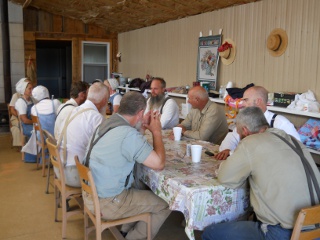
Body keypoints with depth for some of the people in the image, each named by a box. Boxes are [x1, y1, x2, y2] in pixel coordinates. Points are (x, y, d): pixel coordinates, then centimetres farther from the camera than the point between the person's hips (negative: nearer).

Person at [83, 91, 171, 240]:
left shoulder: (108, 123, 1)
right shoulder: (128, 134, -26)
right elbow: (159, 164, -20)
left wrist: (143, 127, 10)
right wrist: (156, 131, -9)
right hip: (106, 203, -9)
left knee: (142, 188, 27)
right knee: (164, 206, 5)